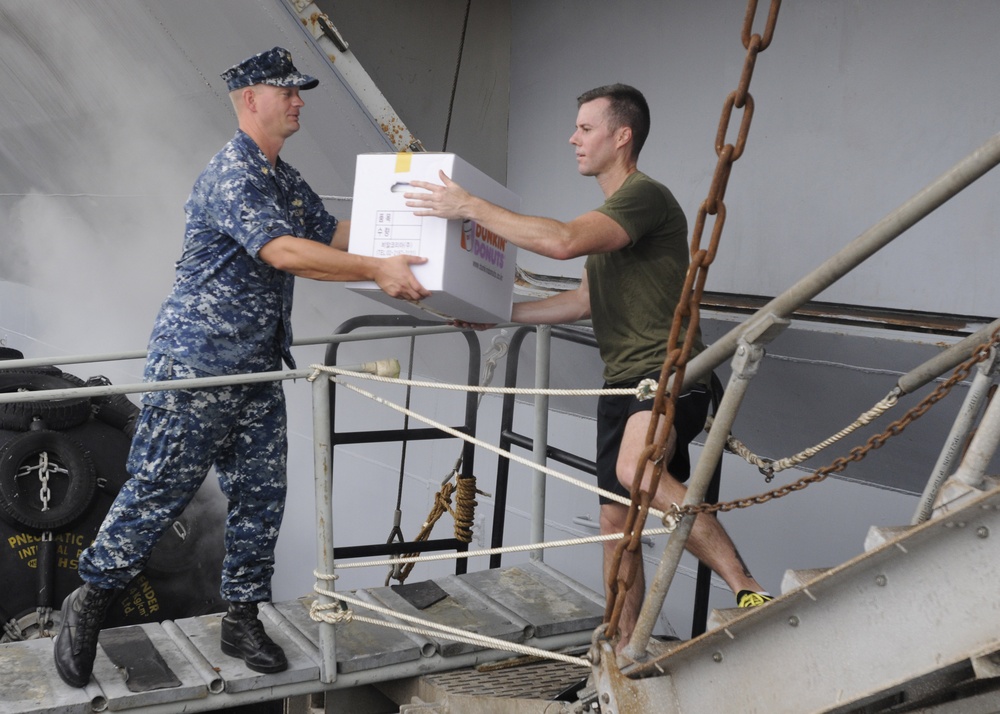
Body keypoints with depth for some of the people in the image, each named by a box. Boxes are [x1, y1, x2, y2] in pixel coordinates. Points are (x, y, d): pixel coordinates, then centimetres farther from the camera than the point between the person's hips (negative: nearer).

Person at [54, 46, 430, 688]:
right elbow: (282, 252, -29)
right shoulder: (231, 174, -16)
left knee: (261, 496, 9)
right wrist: (377, 270, -30)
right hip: (196, 364, -9)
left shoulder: (286, 179, 14)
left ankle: (243, 620, 20)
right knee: (159, 491, -1)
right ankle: (90, 601, 17)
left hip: (258, 370, 9)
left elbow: (330, 233, 20)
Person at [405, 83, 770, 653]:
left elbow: (563, 241, -27)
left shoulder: (646, 196, -11)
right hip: (623, 380, 10)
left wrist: (471, 208, -19)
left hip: (670, 371, -10)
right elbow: (585, 301, 27)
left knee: (635, 468, -37)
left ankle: (749, 591, -32)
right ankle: (624, 652, 21)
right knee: (616, 520, 10)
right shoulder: (612, 210, 22)